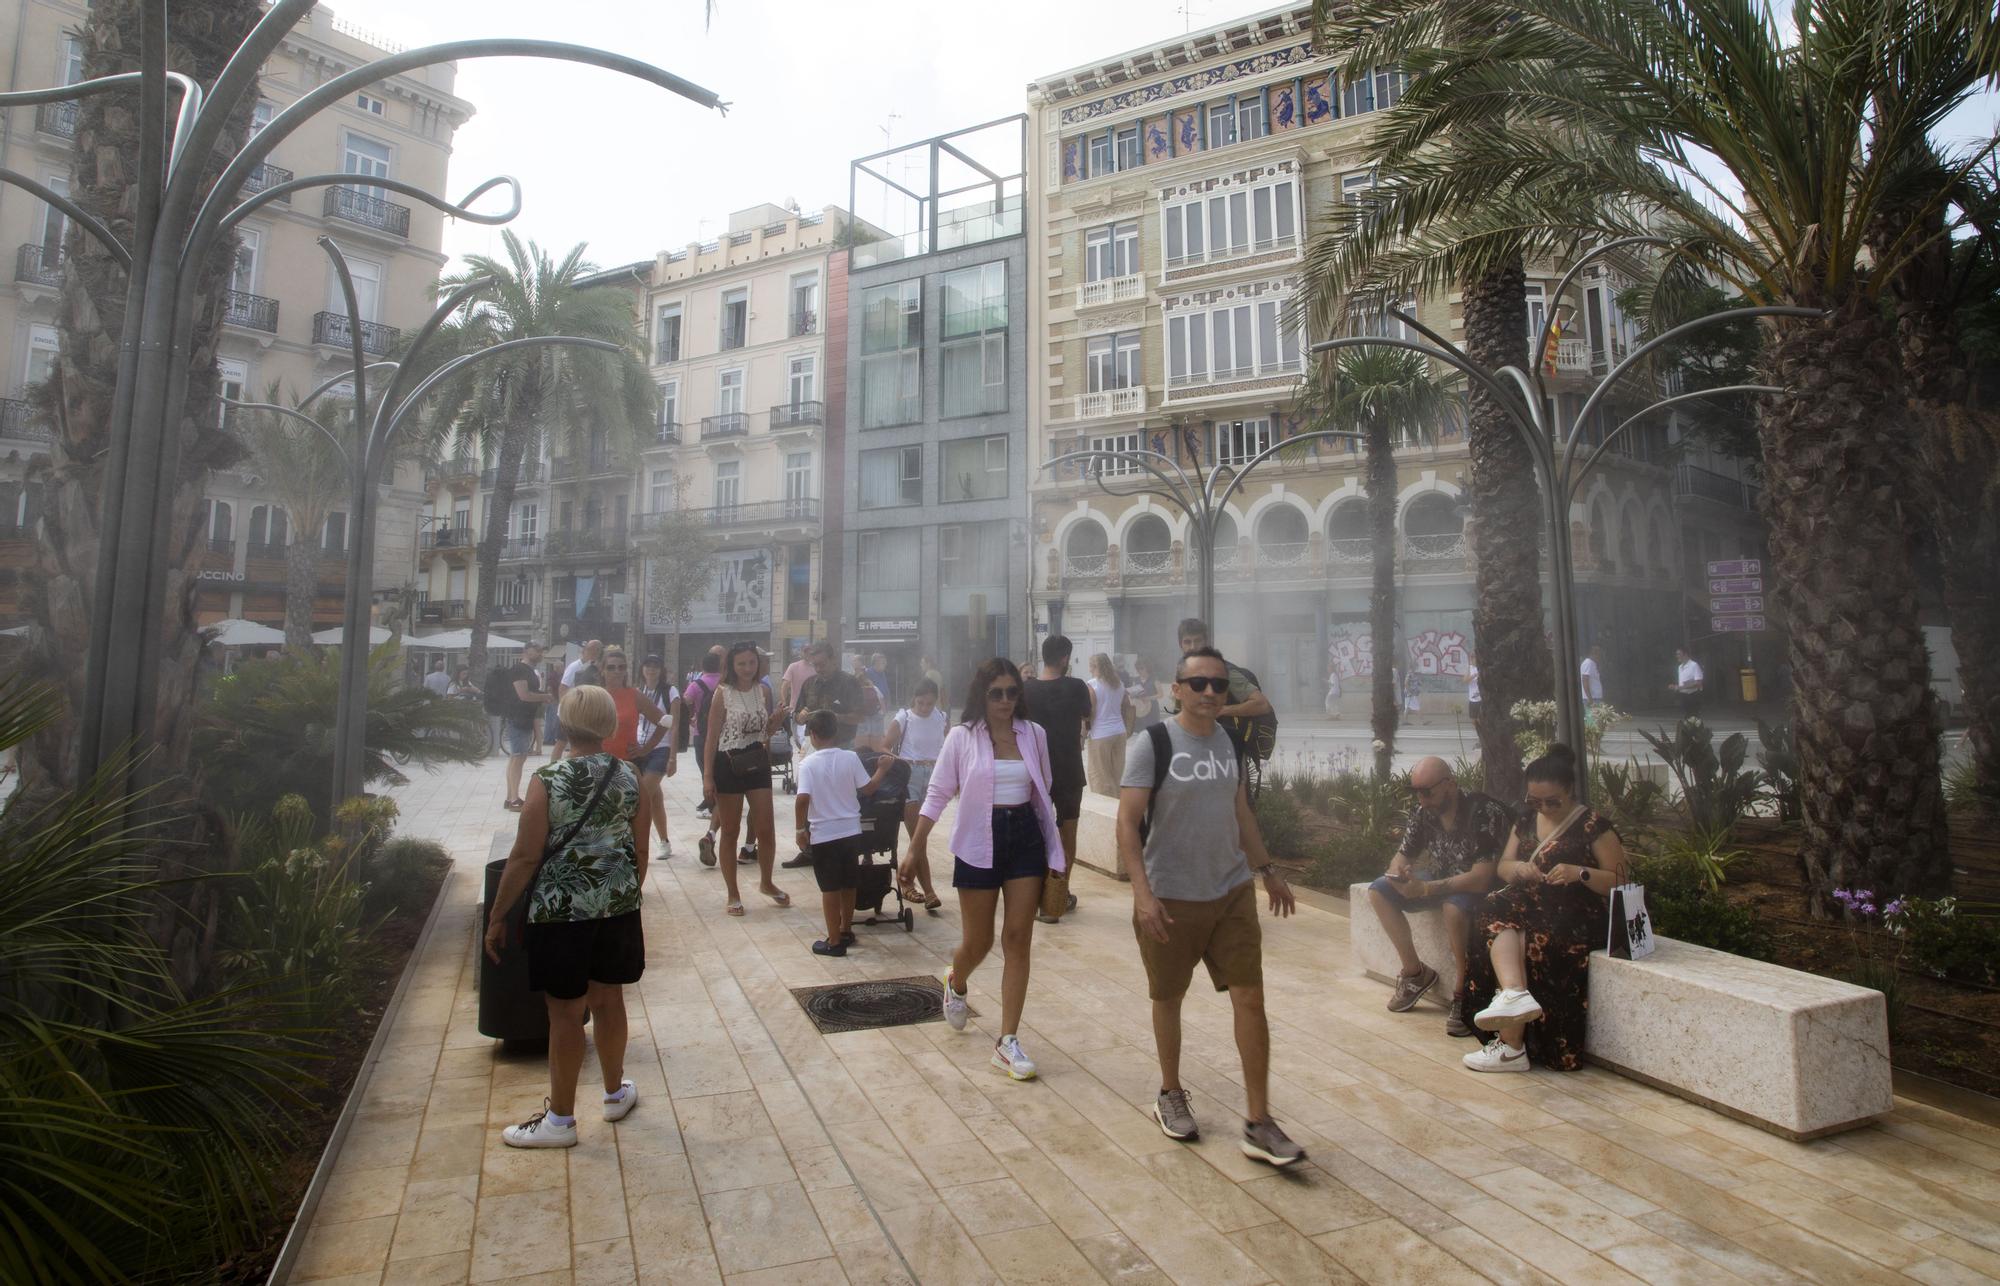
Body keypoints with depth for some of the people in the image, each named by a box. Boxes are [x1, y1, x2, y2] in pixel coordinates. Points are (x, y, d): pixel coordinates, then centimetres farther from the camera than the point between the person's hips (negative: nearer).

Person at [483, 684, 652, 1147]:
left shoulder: (548, 780, -14)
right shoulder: (628, 777, -2)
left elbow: (525, 857, -13)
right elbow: (640, 851, 4)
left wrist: (496, 917, -2)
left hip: (561, 910, -4)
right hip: (617, 906, 4)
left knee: (565, 1012, 7)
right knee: (608, 1000, 18)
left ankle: (560, 1119, 20)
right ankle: (616, 1093, 35)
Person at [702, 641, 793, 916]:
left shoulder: (764, 691, 4)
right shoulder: (723, 693, -8)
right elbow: (711, 736, -8)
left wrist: (777, 721, -6)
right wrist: (708, 775, -12)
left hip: (758, 763, 4)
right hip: (728, 764, -4)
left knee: (766, 829, 5)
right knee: (730, 832, 7)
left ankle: (766, 883, 29)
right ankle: (733, 895, 18)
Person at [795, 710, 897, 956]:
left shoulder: (808, 763, -12)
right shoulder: (851, 757, -3)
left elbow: (803, 799, -20)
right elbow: (868, 787, 2)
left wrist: (801, 829, -9)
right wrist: (883, 768, 19)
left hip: (823, 834, -4)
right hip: (851, 831, 4)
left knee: (830, 888, 5)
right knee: (848, 884, 18)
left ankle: (834, 941, 9)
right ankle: (846, 931, 32)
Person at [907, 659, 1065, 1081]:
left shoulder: (1034, 734, 2)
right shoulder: (962, 737, -6)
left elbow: (1044, 793, 11)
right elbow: (938, 793, -3)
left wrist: (1054, 850, 13)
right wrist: (917, 845, -9)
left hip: (1026, 838, 2)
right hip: (979, 842, -2)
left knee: (1018, 939, 0)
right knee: (979, 941, 7)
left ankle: (1008, 1041, 9)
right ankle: (956, 984, 44)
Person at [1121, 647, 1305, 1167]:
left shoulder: (1231, 744, 5)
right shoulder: (1153, 744, -13)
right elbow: (1127, 822, -16)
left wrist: (1267, 870, 19)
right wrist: (1142, 892, -24)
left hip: (1232, 891, 4)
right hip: (1171, 898, -4)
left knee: (1251, 999, 1)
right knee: (1169, 999, 12)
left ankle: (1258, 1124, 12)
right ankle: (1171, 1095, 36)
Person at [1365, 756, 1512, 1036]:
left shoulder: (1486, 813, -27)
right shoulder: (1423, 812, -6)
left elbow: (1481, 878, -33)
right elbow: (1403, 856, 4)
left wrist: (1424, 889, -37)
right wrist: (1398, 876, -20)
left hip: (1478, 887, -7)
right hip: (1442, 880, 7)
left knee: (1454, 905, -39)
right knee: (1379, 892, -8)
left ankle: (1463, 994, -19)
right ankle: (1415, 971, 6)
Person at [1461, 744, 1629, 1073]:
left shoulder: (1594, 827, -2)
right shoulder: (1526, 821, 15)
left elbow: (1619, 883, -3)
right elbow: (1503, 867, 17)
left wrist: (1580, 873, -21)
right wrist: (1518, 868, -7)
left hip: (1574, 916, -5)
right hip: (1529, 906, 5)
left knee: (1530, 940, -31)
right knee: (1498, 918, -29)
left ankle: (1511, 1046, -27)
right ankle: (1514, 993, -51)